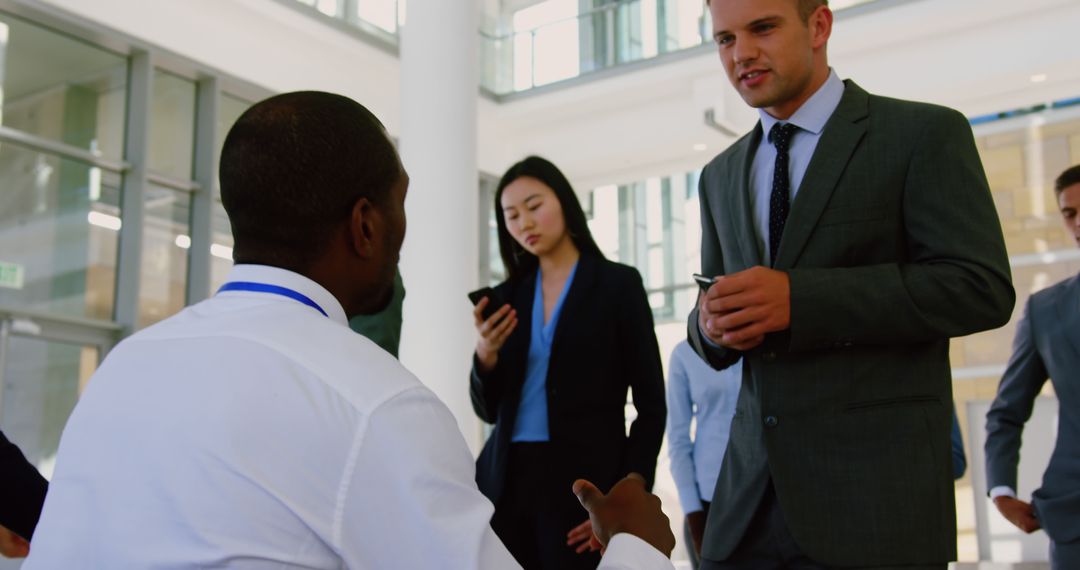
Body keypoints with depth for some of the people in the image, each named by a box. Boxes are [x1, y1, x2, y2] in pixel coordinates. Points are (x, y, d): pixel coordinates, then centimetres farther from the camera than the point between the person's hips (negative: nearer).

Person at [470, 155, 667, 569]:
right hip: (506, 481, 4)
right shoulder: (506, 297, 10)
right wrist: (485, 354, -8)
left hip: (583, 482, -4)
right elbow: (488, 410, 11)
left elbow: (651, 404, -3)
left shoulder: (618, 284, 0)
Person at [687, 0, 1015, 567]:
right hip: (752, 487, 5)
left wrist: (800, 298, -21)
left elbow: (981, 287, -12)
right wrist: (711, 325, -7)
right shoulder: (720, 176, 15)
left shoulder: (924, 133, -2)